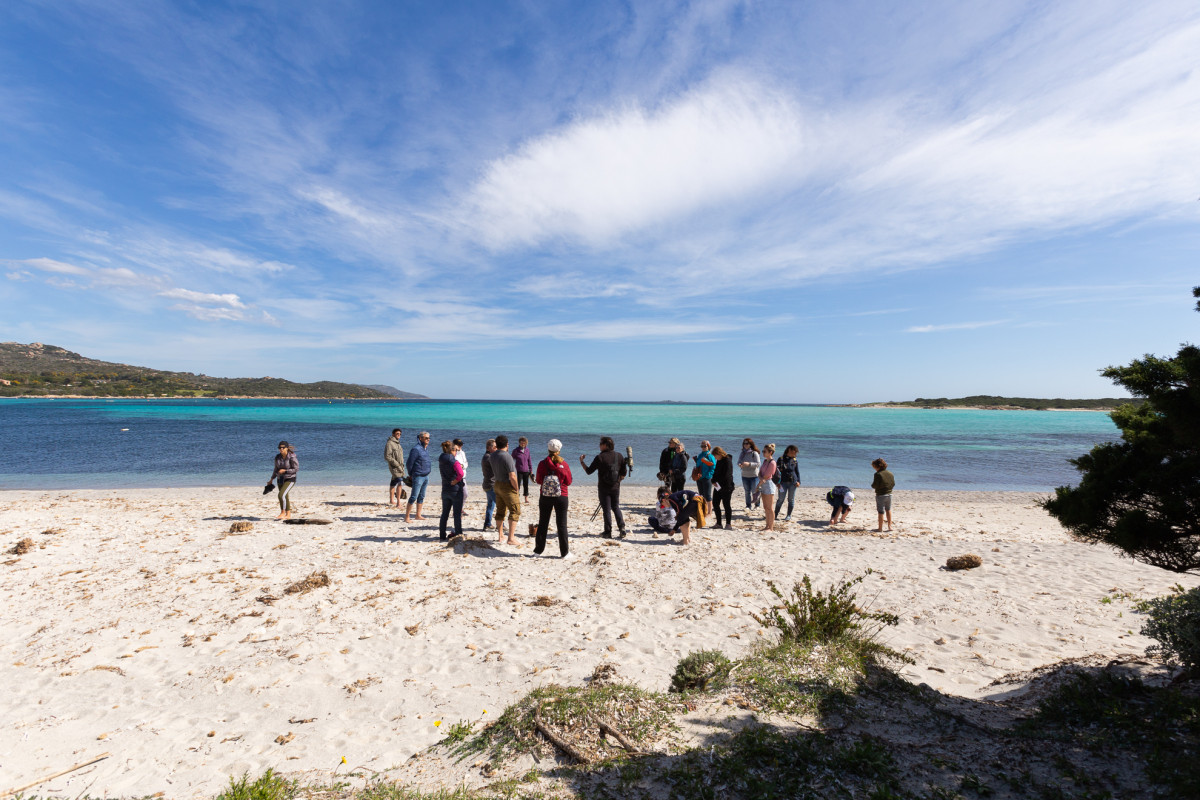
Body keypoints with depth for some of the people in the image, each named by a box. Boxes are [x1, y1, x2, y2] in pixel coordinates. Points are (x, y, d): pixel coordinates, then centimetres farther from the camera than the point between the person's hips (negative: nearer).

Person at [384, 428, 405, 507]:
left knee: (393, 483, 17)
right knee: (400, 483, -19)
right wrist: (397, 465, -18)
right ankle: (398, 503, -21)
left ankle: (391, 501, 27)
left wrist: (402, 465, 15)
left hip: (399, 466, 9)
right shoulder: (389, 443, -12)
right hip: (394, 467, -9)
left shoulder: (397, 443, 17)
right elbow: (387, 457, -17)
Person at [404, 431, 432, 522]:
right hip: (418, 477, -8)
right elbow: (409, 463, -12)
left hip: (426, 476, 8)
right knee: (413, 497, -7)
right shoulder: (416, 449, -16)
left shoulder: (426, 448, 9)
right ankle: (406, 517, -1)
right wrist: (411, 475, 0)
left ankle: (418, 515, 21)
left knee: (421, 497, 13)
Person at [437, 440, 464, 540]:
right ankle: (458, 534, 9)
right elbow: (461, 473, -30)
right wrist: (456, 481, -12)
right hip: (456, 490, -6)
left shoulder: (441, 461, 5)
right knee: (457, 514, 3)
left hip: (445, 490, 6)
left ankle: (442, 535, 19)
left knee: (444, 513, 14)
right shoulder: (454, 462, -17)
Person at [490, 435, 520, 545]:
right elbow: (512, 476, -24)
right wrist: (516, 489, -11)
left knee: (500, 511, 16)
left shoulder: (492, 456, 3)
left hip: (497, 485, 8)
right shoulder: (507, 456, -21)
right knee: (515, 511, -1)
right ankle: (511, 539, -5)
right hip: (508, 486, -8)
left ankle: (500, 536, 23)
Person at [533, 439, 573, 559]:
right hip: (561, 497, -1)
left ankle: (538, 550, 17)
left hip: (545, 497, 1)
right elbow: (569, 481, -2)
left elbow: (538, 480, 0)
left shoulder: (542, 463, -5)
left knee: (542, 524, 12)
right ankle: (564, 552, 7)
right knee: (561, 524, 4)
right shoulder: (564, 464, -6)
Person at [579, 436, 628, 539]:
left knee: (607, 509, 3)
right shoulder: (619, 456, 1)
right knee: (616, 507, 17)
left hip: (604, 487, -4)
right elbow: (623, 473, 5)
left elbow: (589, 471, -8)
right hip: (615, 487, 4)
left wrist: (582, 462, 6)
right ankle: (622, 527, 4)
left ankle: (608, 532, 5)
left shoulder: (600, 457, -12)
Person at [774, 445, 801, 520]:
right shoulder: (781, 459, 1)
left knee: (791, 499, 6)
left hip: (792, 482, 2)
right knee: (781, 499, -6)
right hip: (783, 482, -2)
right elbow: (777, 470, 3)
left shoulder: (795, 461, 9)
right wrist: (777, 482, -2)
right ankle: (775, 514, 5)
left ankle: (789, 515, 17)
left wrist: (798, 481, 0)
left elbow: (797, 472, 13)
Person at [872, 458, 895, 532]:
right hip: (889, 494, 6)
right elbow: (893, 484, 9)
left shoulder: (878, 474, -17)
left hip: (880, 495, -6)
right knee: (888, 510, 21)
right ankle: (889, 526, 23)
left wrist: (872, 485, 2)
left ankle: (880, 528, 9)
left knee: (881, 511, 2)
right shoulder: (891, 474, 4)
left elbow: (875, 485, -19)